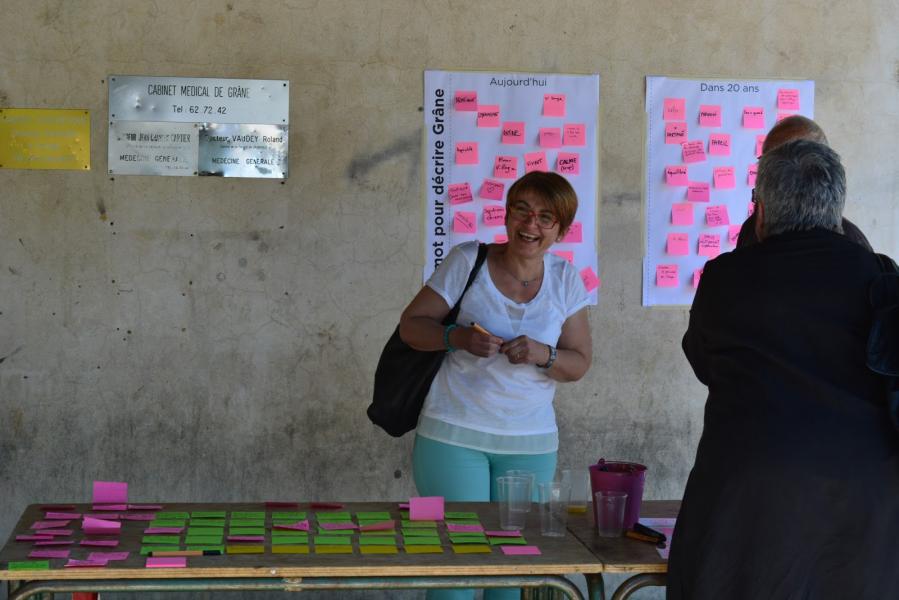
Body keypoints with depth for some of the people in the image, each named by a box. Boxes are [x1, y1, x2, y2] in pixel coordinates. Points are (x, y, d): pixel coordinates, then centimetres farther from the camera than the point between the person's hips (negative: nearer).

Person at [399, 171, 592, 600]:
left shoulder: (565, 279, 3)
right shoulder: (468, 261, -5)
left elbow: (579, 363, 4)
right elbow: (410, 326, -3)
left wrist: (542, 355, -17)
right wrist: (459, 337, -21)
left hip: (531, 444, 3)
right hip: (454, 435, -3)